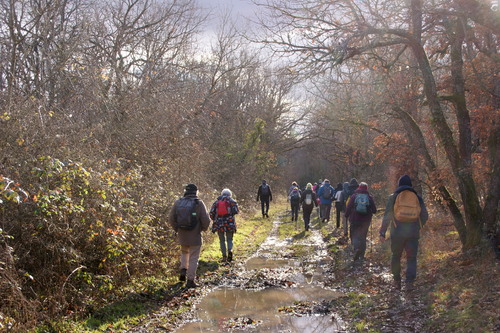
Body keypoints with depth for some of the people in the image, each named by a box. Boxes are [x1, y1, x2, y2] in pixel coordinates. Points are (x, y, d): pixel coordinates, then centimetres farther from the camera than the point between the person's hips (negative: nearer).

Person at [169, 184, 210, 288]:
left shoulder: (178, 202, 0)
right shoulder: (199, 203, -11)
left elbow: (171, 219, 5)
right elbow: (206, 220, -11)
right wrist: (204, 229, 9)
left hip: (182, 235, 4)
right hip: (195, 236, -3)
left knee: (184, 252, 28)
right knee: (193, 258, 5)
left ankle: (183, 270, 12)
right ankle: (190, 280, 6)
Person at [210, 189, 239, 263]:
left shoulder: (216, 202, 9)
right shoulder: (232, 201, 4)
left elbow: (211, 213, 6)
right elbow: (236, 211, -8)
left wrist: (215, 220, 20)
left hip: (219, 224, 1)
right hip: (229, 223, -1)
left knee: (222, 240, 12)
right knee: (229, 239, 12)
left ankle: (224, 256, 9)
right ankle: (230, 250, -15)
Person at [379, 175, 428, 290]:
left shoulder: (393, 197, 1)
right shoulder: (417, 197, 7)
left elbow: (387, 216, -3)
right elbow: (425, 216, 8)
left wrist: (382, 232, -2)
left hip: (397, 233, 0)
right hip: (413, 233, 1)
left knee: (396, 256, 14)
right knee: (411, 258, 3)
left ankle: (397, 280, 17)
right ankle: (410, 280, -13)